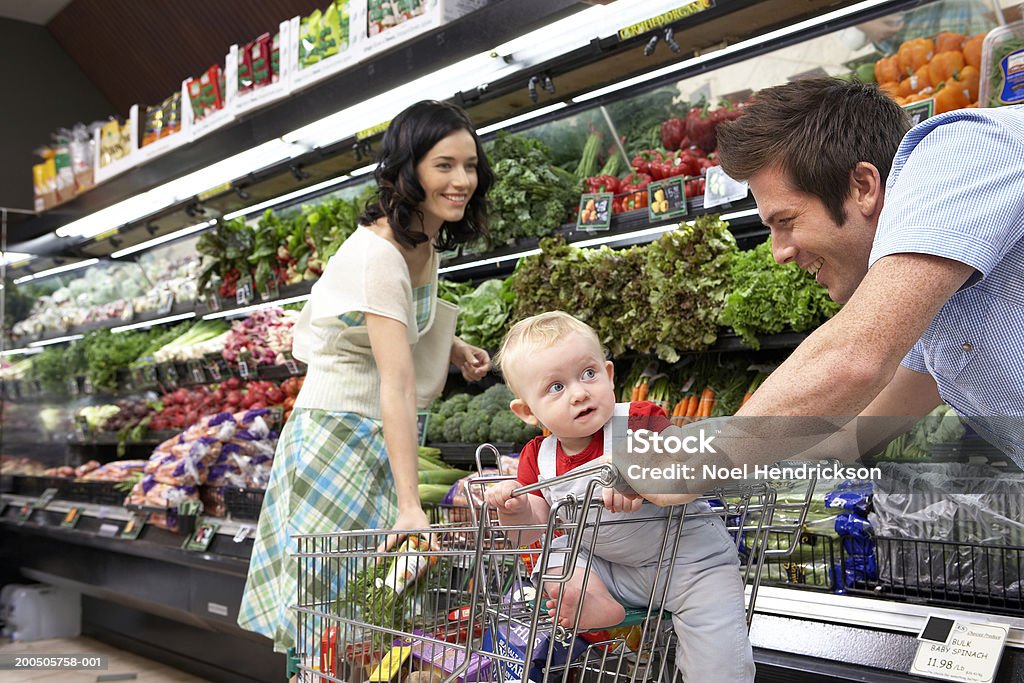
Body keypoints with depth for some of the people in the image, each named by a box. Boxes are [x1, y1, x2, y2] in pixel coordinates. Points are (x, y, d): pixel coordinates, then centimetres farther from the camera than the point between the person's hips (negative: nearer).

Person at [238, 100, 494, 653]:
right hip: (342, 434, -9)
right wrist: (410, 505, -36)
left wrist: (453, 349, 4)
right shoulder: (379, 253, -23)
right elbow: (397, 384, -32)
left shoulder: (427, 239, 5)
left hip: (380, 439, 9)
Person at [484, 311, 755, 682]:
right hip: (608, 566, 5)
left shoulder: (641, 421, -18)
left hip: (686, 555, -5)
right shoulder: (538, 457, -4)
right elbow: (532, 528, 3)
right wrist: (515, 508, -20)